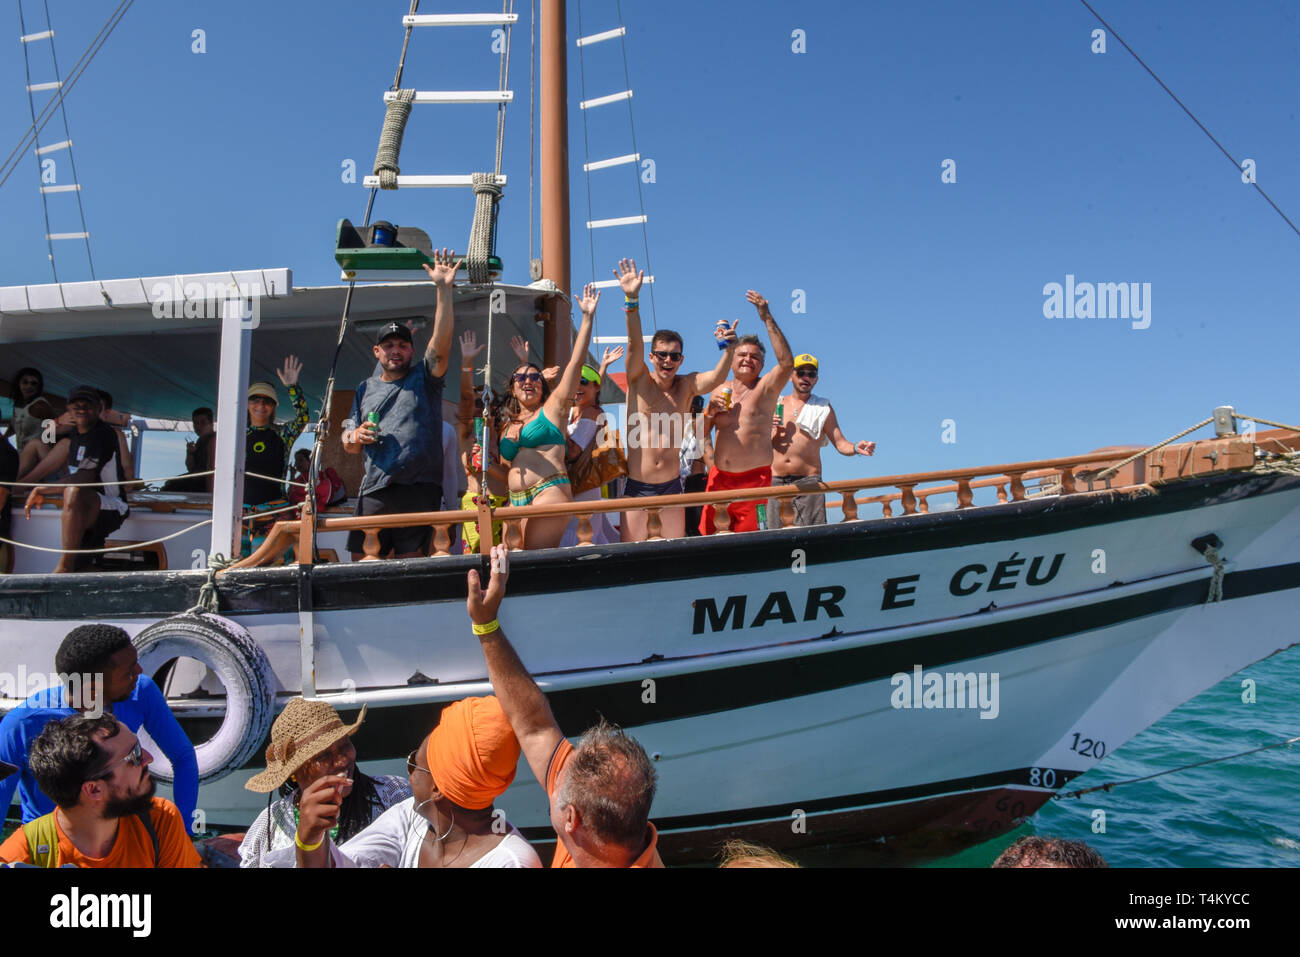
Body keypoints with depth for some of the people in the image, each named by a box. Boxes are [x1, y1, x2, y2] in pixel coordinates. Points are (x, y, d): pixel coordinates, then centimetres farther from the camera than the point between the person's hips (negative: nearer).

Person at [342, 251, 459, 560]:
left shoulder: (424, 379, 11)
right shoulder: (365, 390, 21)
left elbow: (441, 342, -7)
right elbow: (349, 446, 23)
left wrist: (444, 290, -16)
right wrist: (356, 436, -2)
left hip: (420, 488, -3)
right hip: (375, 491, 3)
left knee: (411, 564, -4)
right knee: (361, 561, -1)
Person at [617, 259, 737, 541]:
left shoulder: (687, 385, 1)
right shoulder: (640, 381, -4)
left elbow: (716, 378, -17)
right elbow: (634, 345, -19)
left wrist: (728, 350, -37)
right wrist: (632, 299, -35)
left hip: (671, 486, 2)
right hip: (637, 486, -2)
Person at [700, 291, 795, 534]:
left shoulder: (765, 388, 0)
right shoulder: (720, 391, 14)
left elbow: (787, 363, -20)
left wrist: (767, 319, -21)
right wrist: (710, 411, -3)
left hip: (755, 479, -4)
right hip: (719, 477, 4)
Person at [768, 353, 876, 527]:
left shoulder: (823, 408, 11)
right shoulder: (776, 405, 15)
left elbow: (840, 443, 5)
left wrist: (856, 448, -16)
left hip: (808, 480, -2)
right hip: (775, 480, 2)